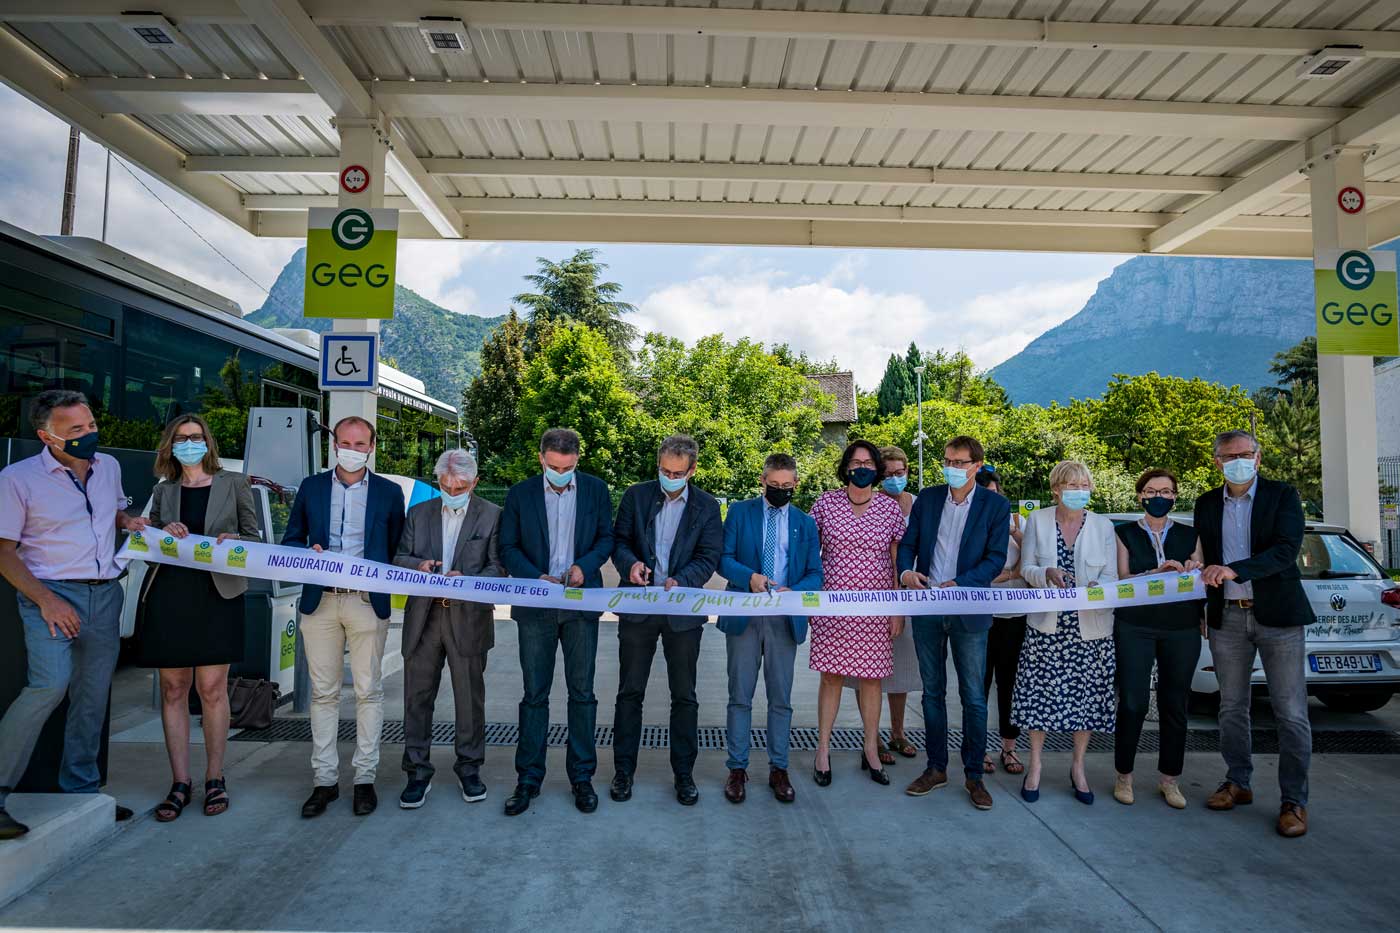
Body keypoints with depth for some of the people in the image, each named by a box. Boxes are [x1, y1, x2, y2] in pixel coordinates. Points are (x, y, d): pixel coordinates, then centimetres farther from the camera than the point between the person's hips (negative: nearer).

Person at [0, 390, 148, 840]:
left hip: (105, 593, 5)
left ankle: (80, 791, 24)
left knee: (92, 697, 10)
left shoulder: (109, 466, 7)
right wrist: (45, 600, -18)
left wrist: (129, 521, 2)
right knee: (51, 684, -23)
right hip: (50, 593, -5)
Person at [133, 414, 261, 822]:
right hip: (167, 593, 3)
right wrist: (165, 533, -4)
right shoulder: (162, 491, 14)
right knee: (173, 689, 4)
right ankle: (180, 784, 13)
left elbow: (255, 539, 8)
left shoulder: (233, 483, 6)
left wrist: (233, 540, -13)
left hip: (216, 593, -3)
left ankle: (214, 779, 12)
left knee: (212, 689, -1)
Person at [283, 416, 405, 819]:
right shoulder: (311, 487, 10)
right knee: (323, 692, 8)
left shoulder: (389, 492, 6)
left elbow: (398, 548, 10)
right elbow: (292, 540, 12)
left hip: (368, 602, -2)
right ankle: (325, 779, 17)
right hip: (319, 602, 2)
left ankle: (364, 779, 13)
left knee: (368, 691, 2)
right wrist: (308, 552, -8)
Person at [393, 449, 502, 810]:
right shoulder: (418, 513, 11)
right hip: (423, 617, 3)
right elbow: (400, 557, 11)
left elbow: (499, 567, -3)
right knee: (418, 695, 6)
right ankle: (418, 772, 19)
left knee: (469, 696, 7)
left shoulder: (492, 515, 1)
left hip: (468, 617, -2)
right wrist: (419, 564, -11)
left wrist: (466, 580, -20)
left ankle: (469, 768, 22)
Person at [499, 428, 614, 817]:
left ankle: (582, 777, 19)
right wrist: (538, 577, -14)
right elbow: (508, 548, 1)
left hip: (581, 603, 0)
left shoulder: (596, 490, 2)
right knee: (535, 694, 7)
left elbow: (606, 537, 6)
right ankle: (528, 778, 18)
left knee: (582, 693, 7)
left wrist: (584, 565, -13)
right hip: (536, 606, 0)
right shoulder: (520, 494, 1)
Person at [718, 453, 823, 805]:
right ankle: (737, 768, 16)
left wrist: (792, 591, -15)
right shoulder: (740, 512, 5)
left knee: (781, 698, 8)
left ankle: (778, 769, 20)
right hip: (744, 616, -1)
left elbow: (815, 574, 6)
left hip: (785, 620, 1)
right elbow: (723, 558, -1)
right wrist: (749, 577, -20)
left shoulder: (805, 523, 9)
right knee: (740, 696, 5)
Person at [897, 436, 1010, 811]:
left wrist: (959, 584, -20)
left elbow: (996, 558, -7)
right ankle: (936, 768, 25)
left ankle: (974, 775, 19)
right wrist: (906, 571, -14)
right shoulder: (927, 498, 6)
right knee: (933, 692, 12)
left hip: (968, 611, -3)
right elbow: (907, 544, 7)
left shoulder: (995, 505, -2)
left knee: (973, 697, 4)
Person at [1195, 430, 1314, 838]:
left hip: (1277, 615, -3)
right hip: (1227, 618, 4)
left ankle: (1294, 800, 11)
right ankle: (1237, 783, 25)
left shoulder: (1282, 495, -3)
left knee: (1291, 713, 0)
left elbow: (1287, 549, -16)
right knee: (1232, 708, 12)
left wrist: (1234, 570, -28)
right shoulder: (1206, 505, 8)